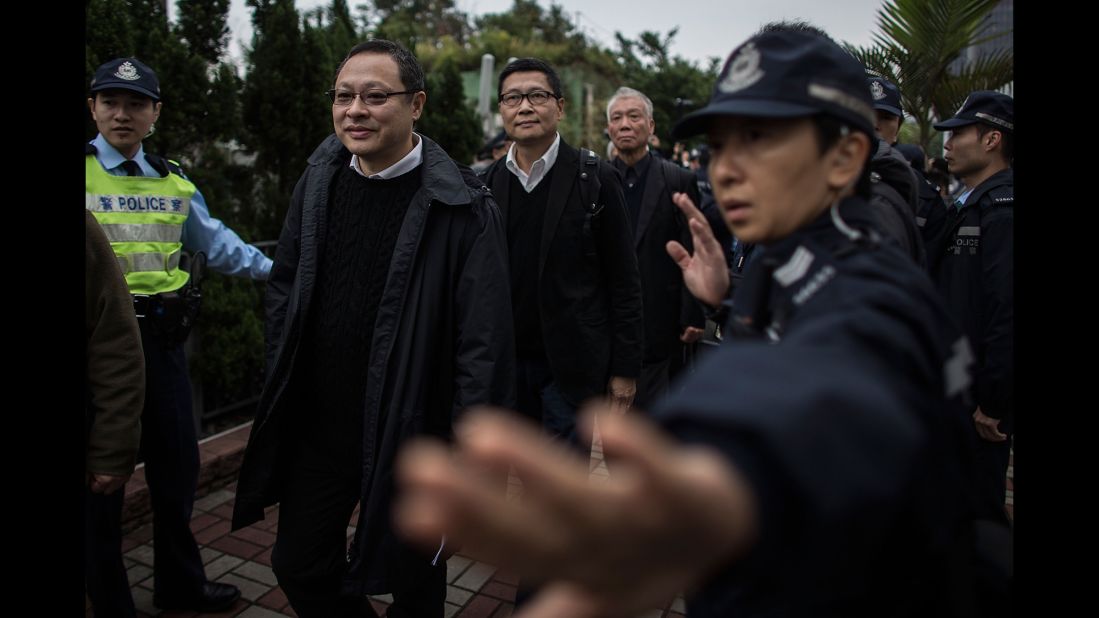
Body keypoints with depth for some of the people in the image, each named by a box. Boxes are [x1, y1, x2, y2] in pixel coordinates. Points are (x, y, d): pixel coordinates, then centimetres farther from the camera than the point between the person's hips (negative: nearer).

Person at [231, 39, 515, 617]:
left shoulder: (461, 210, -17)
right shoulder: (320, 179, 1)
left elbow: (484, 346, -17)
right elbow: (284, 285, 13)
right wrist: (281, 384, 9)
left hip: (410, 437, -4)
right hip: (316, 425, 5)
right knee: (299, 568, 19)